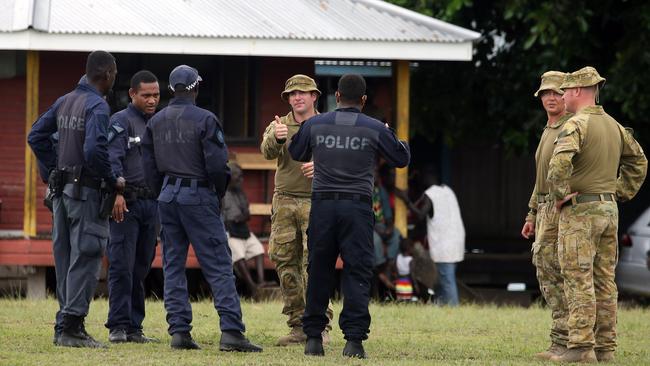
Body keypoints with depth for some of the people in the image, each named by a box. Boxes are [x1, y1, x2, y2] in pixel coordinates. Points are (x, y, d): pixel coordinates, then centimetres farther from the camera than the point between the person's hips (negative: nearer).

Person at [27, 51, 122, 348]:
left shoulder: (64, 102, 11)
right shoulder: (97, 106, -14)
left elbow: (36, 136, 16)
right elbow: (94, 149, -27)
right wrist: (112, 180, -14)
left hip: (62, 188, 8)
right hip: (86, 190, -8)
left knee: (65, 257, 13)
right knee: (85, 258, -6)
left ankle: (64, 324, 17)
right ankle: (72, 326, -10)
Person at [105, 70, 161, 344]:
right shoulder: (121, 121, -3)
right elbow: (112, 159, -15)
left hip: (152, 202, 7)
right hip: (127, 202, -7)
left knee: (141, 268, 7)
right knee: (121, 266, -8)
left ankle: (134, 327, 10)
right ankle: (118, 326, -7)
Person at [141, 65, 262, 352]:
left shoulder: (155, 122, 8)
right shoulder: (205, 120, -10)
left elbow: (149, 167, 10)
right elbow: (217, 164, -13)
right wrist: (219, 193, 4)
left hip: (168, 197, 5)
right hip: (198, 196, -5)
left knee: (173, 266, 10)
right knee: (219, 266, -6)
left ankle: (179, 330, 5)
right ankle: (231, 331, -14)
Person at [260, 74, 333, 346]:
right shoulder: (278, 126, 9)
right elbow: (267, 152, -11)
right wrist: (276, 138, -33)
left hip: (316, 203, -3)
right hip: (285, 202, 3)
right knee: (285, 264, 0)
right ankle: (298, 327, 6)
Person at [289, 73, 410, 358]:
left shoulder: (315, 125, 3)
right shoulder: (375, 129, -2)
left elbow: (297, 153, 20)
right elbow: (402, 159, 10)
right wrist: (391, 135, 27)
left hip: (322, 205, 2)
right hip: (357, 207, -2)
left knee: (318, 271, 10)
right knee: (357, 273, 0)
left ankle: (313, 337, 12)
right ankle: (354, 340, -8)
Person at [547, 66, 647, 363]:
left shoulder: (576, 125, -14)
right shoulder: (614, 126, 12)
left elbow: (559, 164, -30)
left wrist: (559, 195, -16)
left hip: (579, 211, -8)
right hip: (609, 210, 8)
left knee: (579, 280, -8)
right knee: (604, 281, 8)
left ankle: (581, 347, -11)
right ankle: (605, 347, 9)